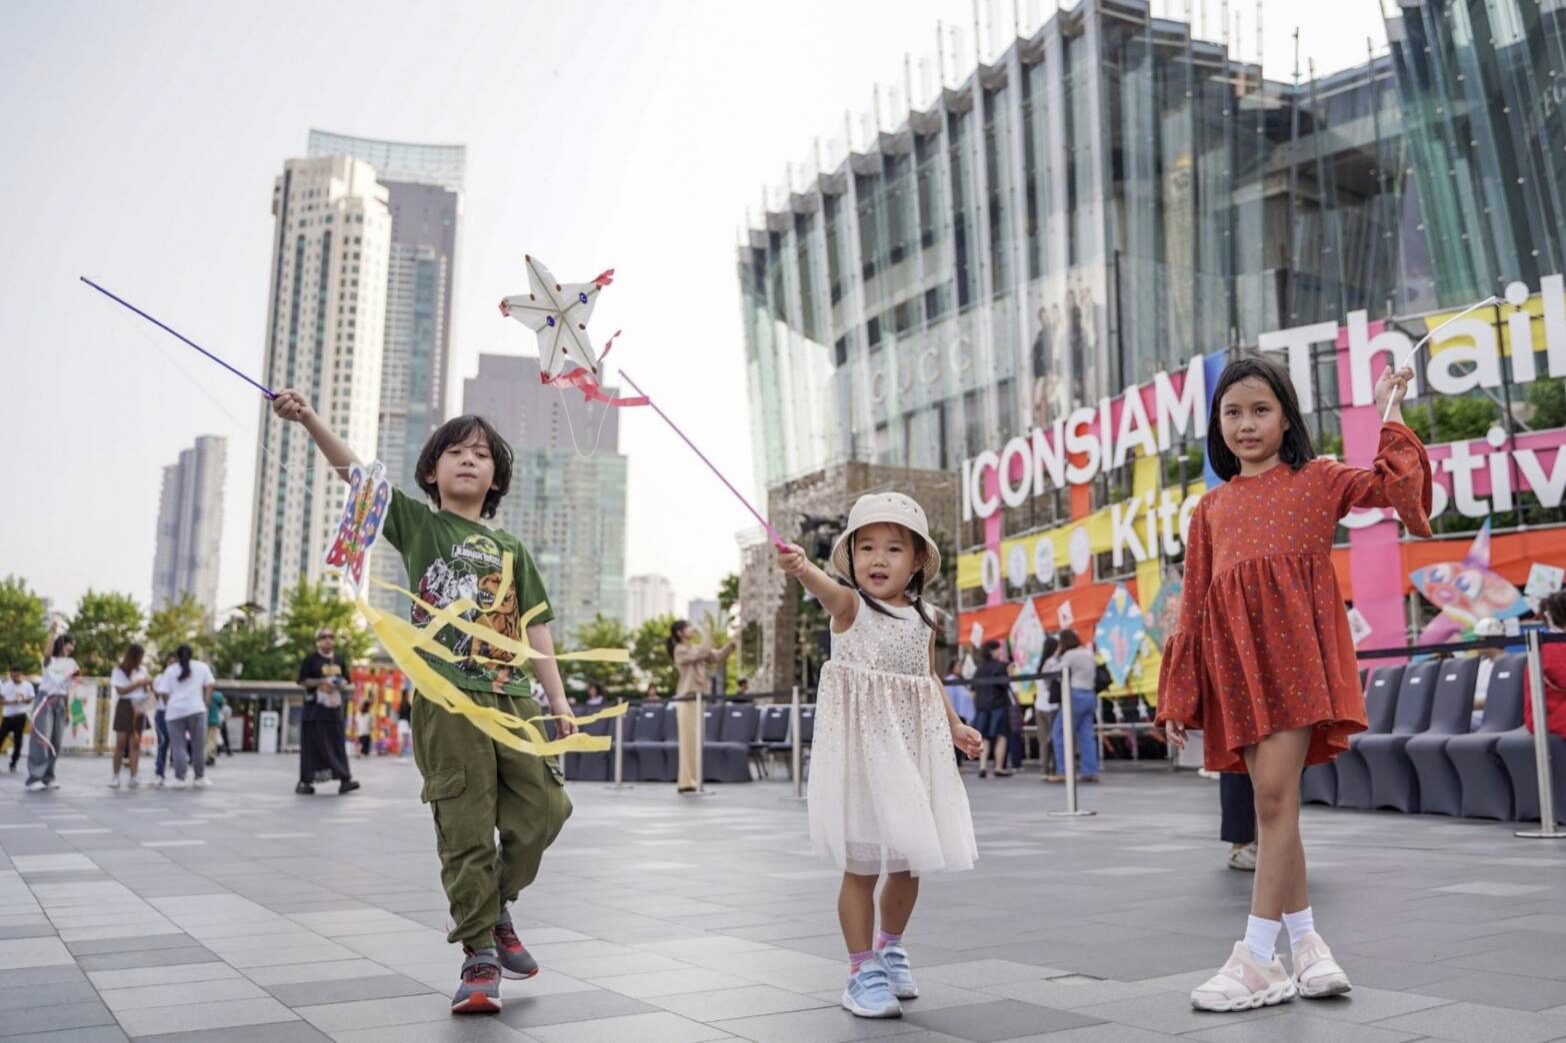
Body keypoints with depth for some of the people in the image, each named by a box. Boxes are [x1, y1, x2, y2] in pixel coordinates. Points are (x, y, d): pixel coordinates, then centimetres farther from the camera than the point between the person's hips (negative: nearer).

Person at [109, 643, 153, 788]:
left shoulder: (142, 670, 11)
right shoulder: (119, 671, -2)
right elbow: (120, 690, -12)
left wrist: (148, 685, -3)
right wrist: (138, 683, -16)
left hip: (139, 707, 3)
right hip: (125, 706, -3)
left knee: (135, 743, -1)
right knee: (121, 742, -5)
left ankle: (133, 777, -4)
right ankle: (116, 776, 3)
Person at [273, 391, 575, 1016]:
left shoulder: (511, 550, 19)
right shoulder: (417, 523, 10)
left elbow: (535, 631, 16)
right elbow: (356, 471, -5)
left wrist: (558, 702, 10)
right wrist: (311, 421, -21)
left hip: (514, 696, 4)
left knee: (544, 809, 0)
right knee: (466, 829, -4)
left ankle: (493, 907, 25)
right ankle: (479, 956, 7)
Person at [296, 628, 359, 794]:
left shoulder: (340, 660, 13)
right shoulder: (311, 659, -1)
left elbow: (346, 680, 20)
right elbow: (303, 681, -5)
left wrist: (342, 684, -3)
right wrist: (321, 682, -17)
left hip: (334, 708, 4)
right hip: (315, 708, -4)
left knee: (337, 744, 0)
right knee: (312, 746, -2)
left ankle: (345, 779, -3)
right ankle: (305, 781, 5)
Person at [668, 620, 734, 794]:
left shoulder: (697, 648, 17)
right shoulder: (680, 650, -6)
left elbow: (718, 656, 12)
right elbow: (699, 655, -22)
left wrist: (732, 643, 1)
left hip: (698, 700, 8)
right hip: (687, 700, -8)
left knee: (695, 742, 8)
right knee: (688, 742, -8)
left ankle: (692, 781, 13)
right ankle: (687, 782, -6)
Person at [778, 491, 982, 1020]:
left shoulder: (922, 619, 7)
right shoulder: (850, 605, -9)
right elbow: (828, 589, -34)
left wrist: (955, 725, 17)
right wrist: (802, 569, -55)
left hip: (913, 749, 5)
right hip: (862, 748, -5)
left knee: (909, 862, 13)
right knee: (862, 864, -1)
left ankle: (891, 946, 38)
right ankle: (863, 970, 14)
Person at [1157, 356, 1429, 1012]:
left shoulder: (1316, 480, 11)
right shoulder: (1210, 509, 18)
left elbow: (1394, 486, -5)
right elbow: (1194, 606, 15)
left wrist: (1389, 414, 0)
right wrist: (1179, 697, 11)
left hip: (1295, 648, -4)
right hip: (1236, 660, 4)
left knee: (1275, 794, -12)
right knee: (1273, 803, 4)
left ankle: (1258, 961, -8)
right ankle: (1305, 944, 17)